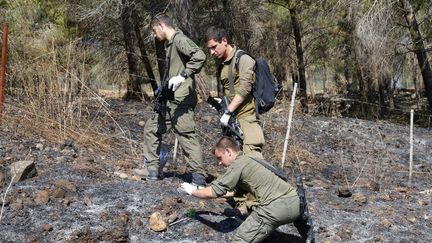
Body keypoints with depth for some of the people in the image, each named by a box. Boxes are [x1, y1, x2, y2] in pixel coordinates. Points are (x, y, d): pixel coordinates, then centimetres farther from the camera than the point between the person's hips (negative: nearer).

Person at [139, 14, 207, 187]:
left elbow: (199, 56, -24)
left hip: (181, 100, -11)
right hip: (169, 101, 11)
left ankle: (199, 177, -10)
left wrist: (182, 76, -29)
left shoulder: (179, 39, -9)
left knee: (186, 135, -12)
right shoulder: (169, 44, 21)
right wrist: (162, 91, 16)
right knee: (152, 128, 15)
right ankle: (153, 169, 22)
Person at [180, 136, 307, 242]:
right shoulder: (247, 160, 27)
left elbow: (213, 192, 0)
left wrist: (193, 191, 19)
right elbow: (232, 191, 34)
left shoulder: (237, 165, -1)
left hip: (276, 207, -9)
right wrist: (202, 189, 37)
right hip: (296, 200, 9)